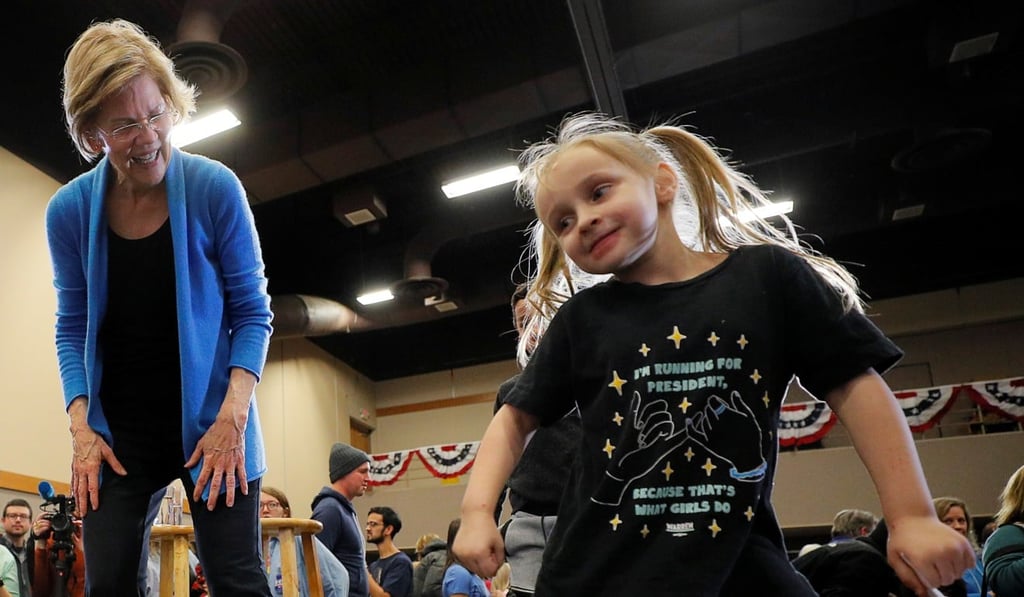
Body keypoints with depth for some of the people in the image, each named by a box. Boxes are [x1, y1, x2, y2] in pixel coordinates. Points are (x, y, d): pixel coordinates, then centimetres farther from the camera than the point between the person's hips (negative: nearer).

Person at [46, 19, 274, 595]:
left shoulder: (215, 188, -11)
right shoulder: (69, 211, -3)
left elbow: (251, 311, -6)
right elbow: (73, 328, 7)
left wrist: (233, 417, -16)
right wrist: (81, 428, -5)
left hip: (210, 423, -2)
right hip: (117, 431, 3)